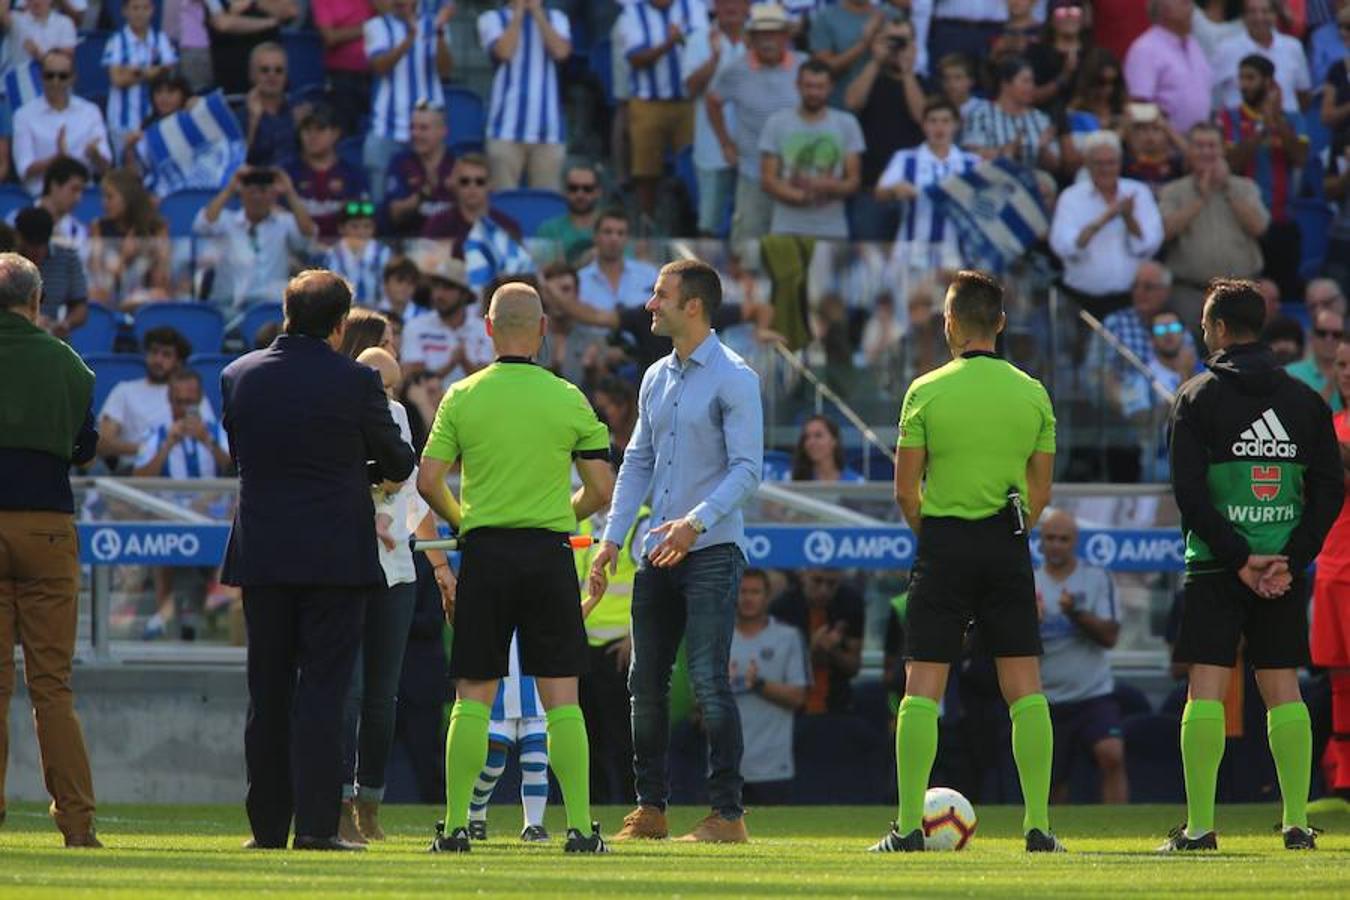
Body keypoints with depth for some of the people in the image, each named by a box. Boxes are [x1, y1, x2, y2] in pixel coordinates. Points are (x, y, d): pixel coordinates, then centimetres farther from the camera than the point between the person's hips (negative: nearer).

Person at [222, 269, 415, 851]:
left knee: (267, 695, 8)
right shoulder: (356, 383, -8)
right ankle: (315, 823, -8)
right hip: (335, 557, -3)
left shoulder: (238, 376, 2)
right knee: (323, 689, -2)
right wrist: (364, 472, 25)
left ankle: (268, 826, 9)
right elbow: (400, 464, 3)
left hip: (261, 556, 3)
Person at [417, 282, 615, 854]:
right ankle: (580, 826, -2)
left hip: (485, 551, 0)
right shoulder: (568, 400, 0)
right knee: (561, 698, 1)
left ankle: (455, 825, 0)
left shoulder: (462, 397, -1)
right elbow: (601, 490, 1)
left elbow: (428, 481, -3)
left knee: (473, 698, 4)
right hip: (549, 551, 0)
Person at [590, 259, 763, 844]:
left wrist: (697, 521, -25)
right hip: (658, 553, 7)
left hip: (711, 552, -7)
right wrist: (612, 539, 10)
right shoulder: (656, 379, 15)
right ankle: (650, 808, 14)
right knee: (645, 682, 7)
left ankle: (727, 813, -7)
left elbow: (747, 468, -13)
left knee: (708, 682, -10)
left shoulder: (733, 379, -8)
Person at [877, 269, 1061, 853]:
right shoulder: (1032, 393, 4)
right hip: (1008, 544, 2)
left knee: (922, 689, -1)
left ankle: (908, 826, -5)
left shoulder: (926, 392, -5)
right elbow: (1040, 490, 7)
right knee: (1024, 686, 4)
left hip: (944, 542, -2)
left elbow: (906, 489, -3)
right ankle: (1039, 824, 0)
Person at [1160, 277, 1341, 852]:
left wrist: (1240, 558, -10)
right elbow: (1330, 488, 2)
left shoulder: (1198, 397, -2)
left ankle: (1199, 826, -9)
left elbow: (1189, 491, -10)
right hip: (1285, 565, 3)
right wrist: (1291, 560, -3)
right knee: (1283, 690, 9)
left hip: (1216, 567, -3)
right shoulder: (1304, 400, 8)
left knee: (1206, 691, -3)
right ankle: (1297, 823, 5)